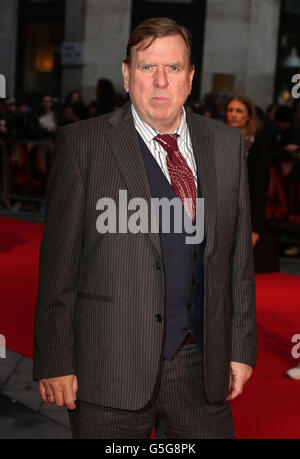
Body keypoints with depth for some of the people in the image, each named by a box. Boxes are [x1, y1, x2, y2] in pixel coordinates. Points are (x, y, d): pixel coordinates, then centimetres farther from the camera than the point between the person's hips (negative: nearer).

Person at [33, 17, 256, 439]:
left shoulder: (227, 145, 7)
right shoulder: (83, 143, -4)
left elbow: (240, 255, 9)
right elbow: (58, 258, -5)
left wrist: (241, 348, 8)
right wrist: (55, 361, -7)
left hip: (201, 365, 3)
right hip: (111, 368, -3)